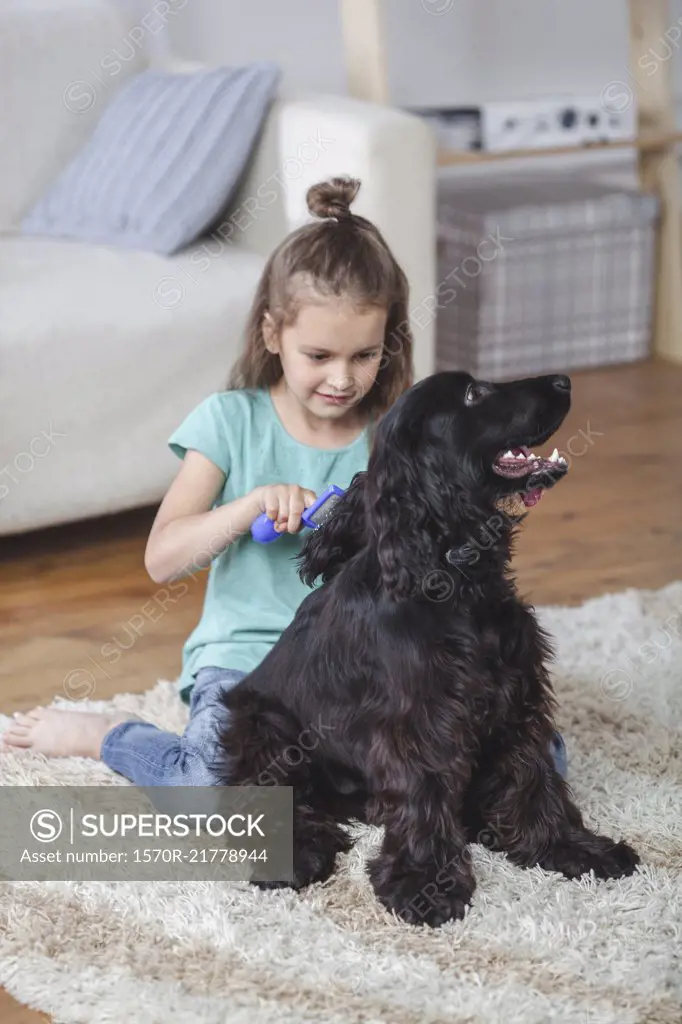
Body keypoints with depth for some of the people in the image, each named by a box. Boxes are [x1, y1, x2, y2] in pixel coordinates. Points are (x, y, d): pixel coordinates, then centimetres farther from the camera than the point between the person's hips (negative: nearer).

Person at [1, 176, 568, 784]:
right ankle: (102, 734, 1)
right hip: (248, 655, -2)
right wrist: (252, 505, -20)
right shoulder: (232, 420, -1)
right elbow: (162, 561, -6)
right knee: (219, 787, -33)